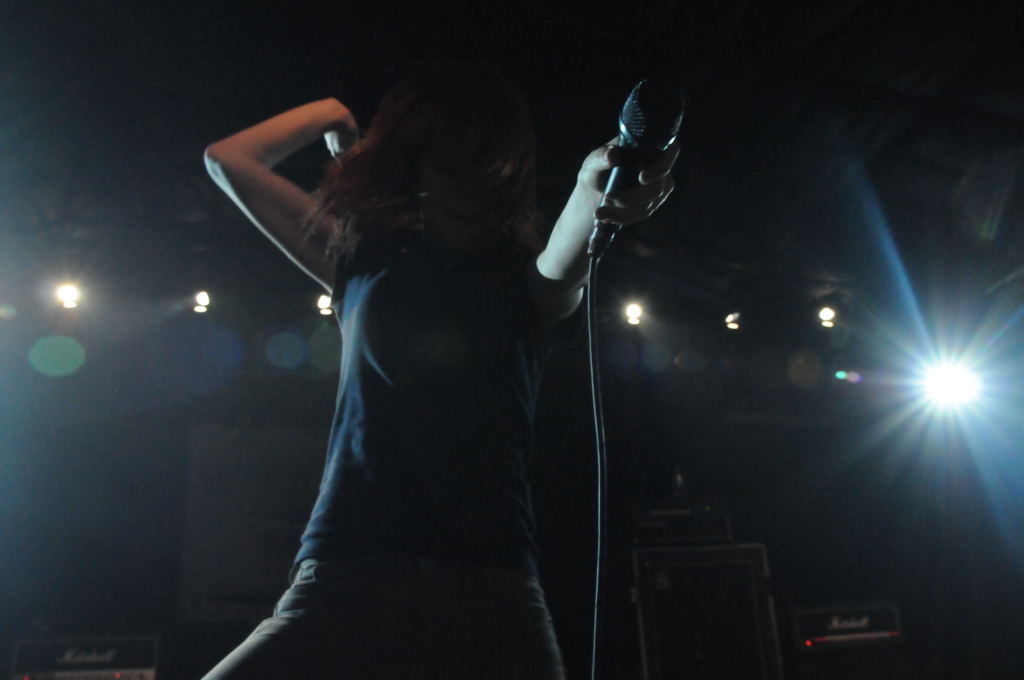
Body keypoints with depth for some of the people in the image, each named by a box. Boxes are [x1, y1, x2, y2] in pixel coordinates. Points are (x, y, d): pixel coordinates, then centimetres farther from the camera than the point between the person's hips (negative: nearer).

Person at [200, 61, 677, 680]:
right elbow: (228, 160, 20)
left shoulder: (522, 281, 9)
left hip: (489, 585, -1)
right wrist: (330, 113, 25)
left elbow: (561, 263, -17)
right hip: (344, 576, 2)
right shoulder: (366, 261, 14)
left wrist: (591, 196, -37)